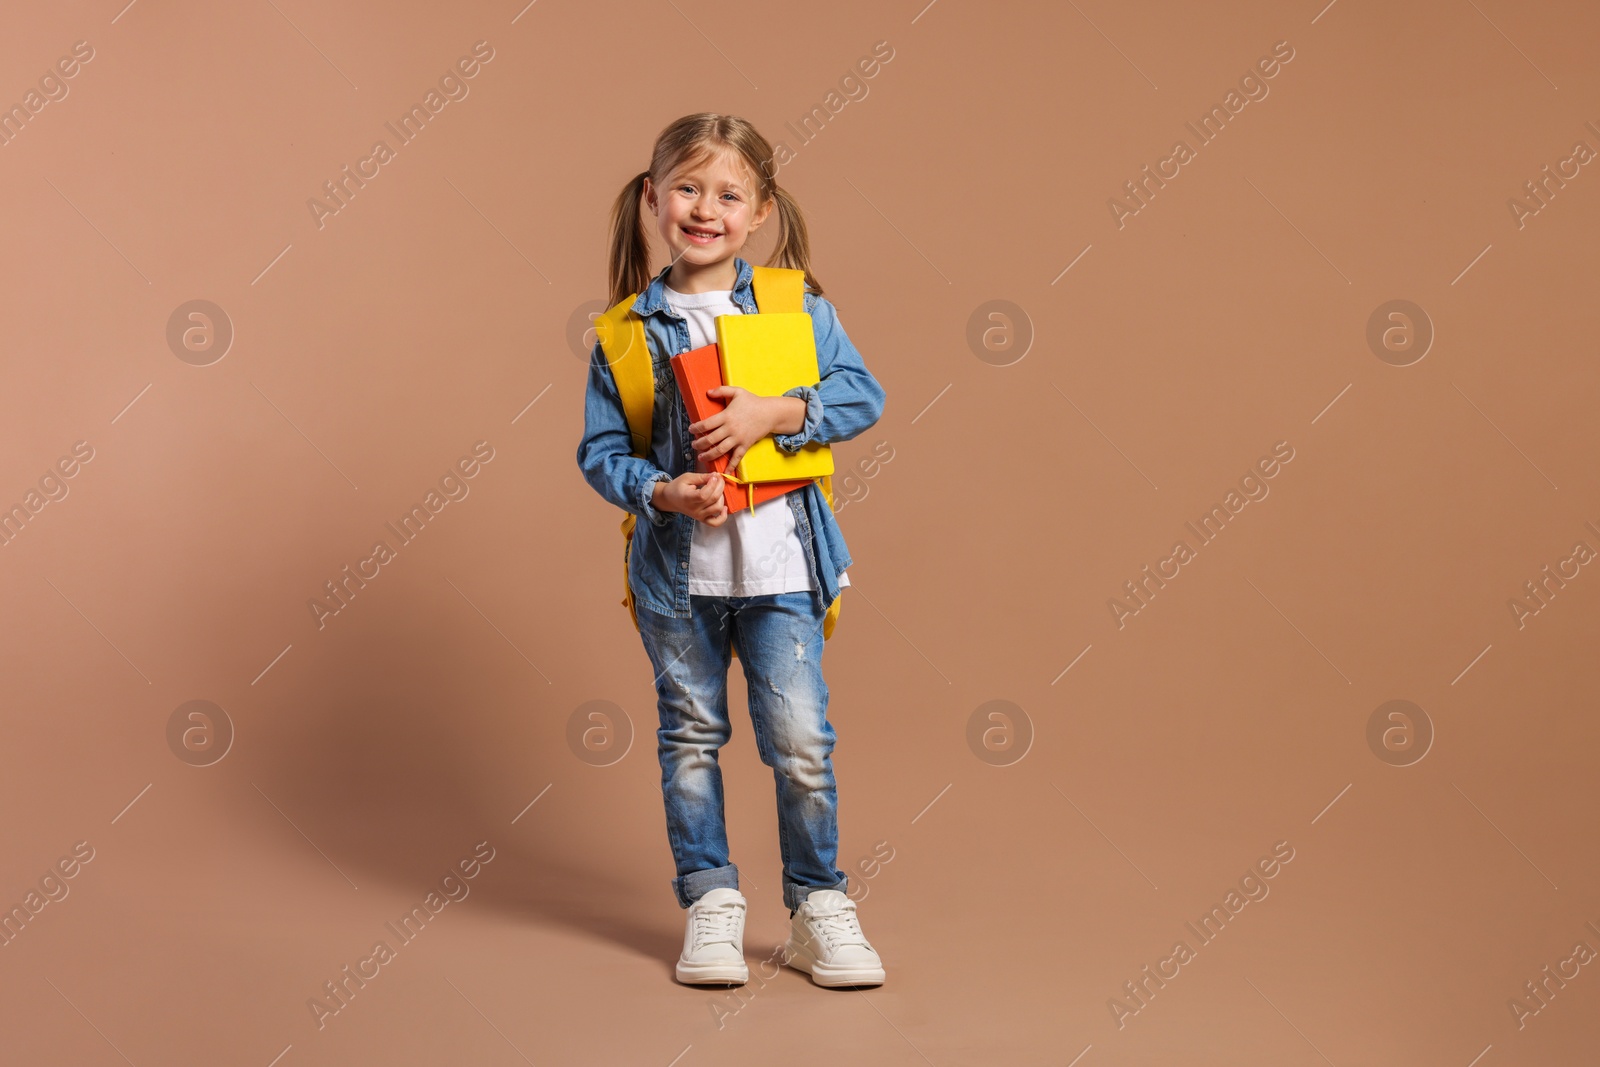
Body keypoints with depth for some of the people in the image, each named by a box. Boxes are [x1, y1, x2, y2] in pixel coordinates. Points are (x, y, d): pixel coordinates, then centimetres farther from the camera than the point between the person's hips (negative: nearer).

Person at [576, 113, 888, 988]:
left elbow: (862, 394, -2)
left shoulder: (794, 304, 1)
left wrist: (773, 412, -15)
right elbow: (601, 448, 1)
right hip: (676, 565, 1)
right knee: (690, 738, 11)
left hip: (778, 562, -1)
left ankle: (818, 905, 17)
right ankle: (710, 901, 26)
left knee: (801, 742, -1)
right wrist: (662, 492, -16)